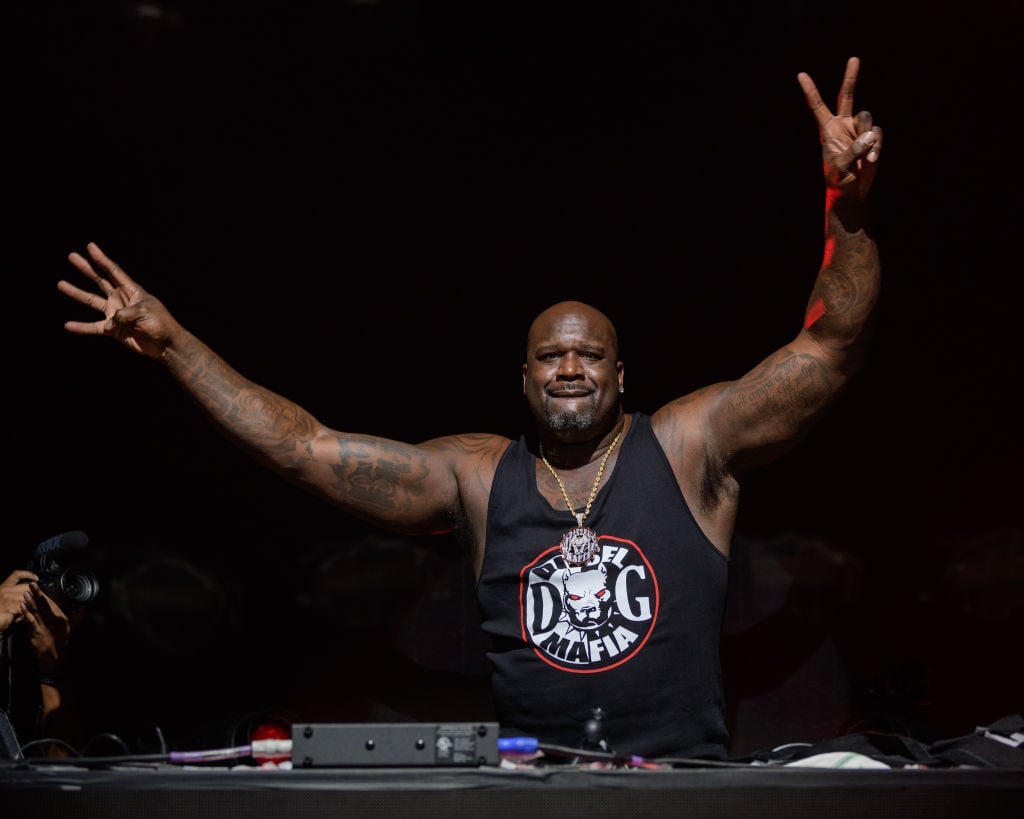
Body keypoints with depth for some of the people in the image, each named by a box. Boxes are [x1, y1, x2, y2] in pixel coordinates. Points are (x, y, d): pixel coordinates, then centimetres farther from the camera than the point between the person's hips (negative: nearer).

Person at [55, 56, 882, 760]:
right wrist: (172, 343, 5)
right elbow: (305, 447, 10)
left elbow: (828, 351, -3)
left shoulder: (688, 445, 6)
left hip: (685, 782, -2)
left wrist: (847, 209, -18)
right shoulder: (479, 477, 11)